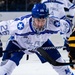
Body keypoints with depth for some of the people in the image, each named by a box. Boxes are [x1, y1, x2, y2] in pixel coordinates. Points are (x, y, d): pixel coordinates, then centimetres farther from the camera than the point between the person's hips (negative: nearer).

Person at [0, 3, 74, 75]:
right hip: (18, 44, -3)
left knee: (58, 61, 3)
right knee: (8, 65, -21)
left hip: (42, 43, 3)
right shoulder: (22, 25, -42)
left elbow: (65, 25, -11)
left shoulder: (52, 24, -33)